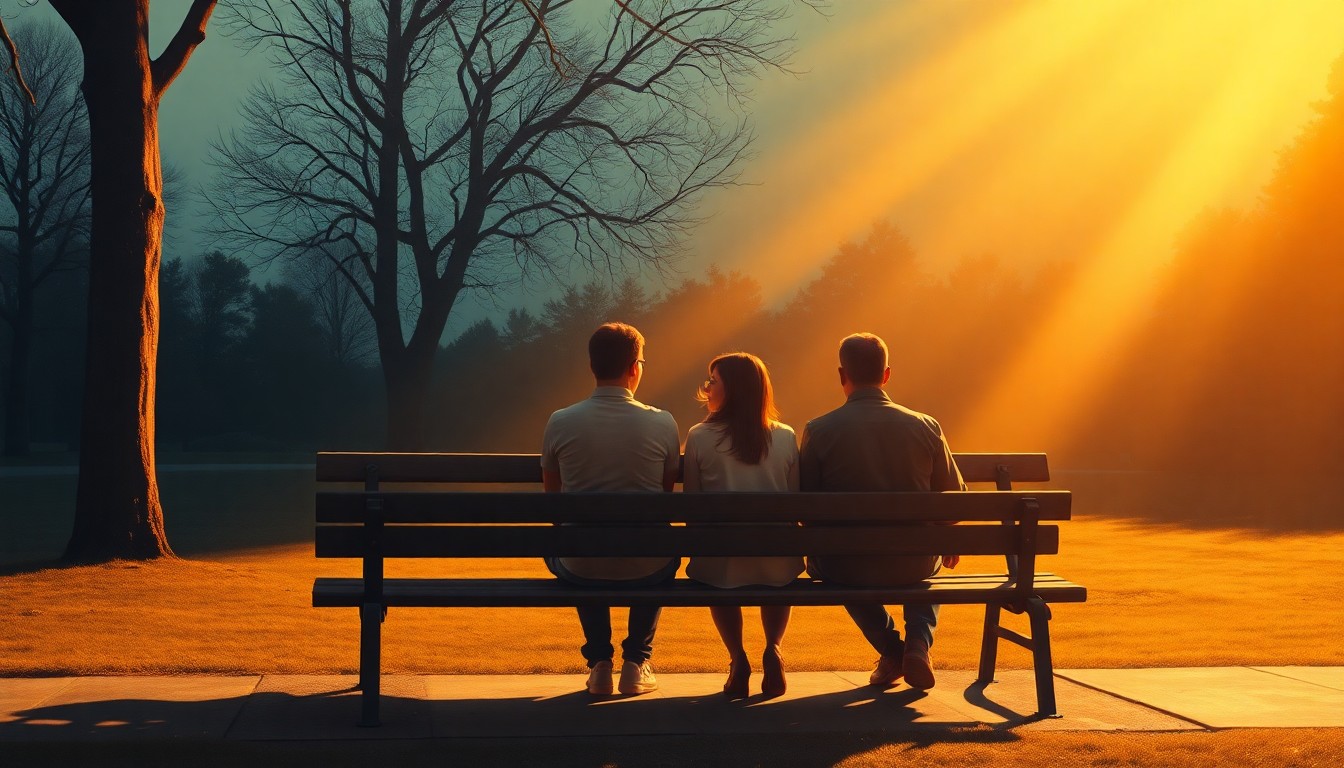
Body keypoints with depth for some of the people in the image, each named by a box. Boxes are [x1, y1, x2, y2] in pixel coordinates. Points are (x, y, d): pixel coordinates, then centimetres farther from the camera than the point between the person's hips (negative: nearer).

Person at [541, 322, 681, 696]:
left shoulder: (560, 423, -7)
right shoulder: (662, 423, -7)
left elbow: (552, 493, 8)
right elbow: (667, 494, 8)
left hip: (580, 567, 0)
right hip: (646, 567, 0)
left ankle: (599, 660, 31)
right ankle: (636, 661, 29)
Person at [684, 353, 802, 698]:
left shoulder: (700, 437, -3)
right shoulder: (786, 438, 3)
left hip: (722, 564, -2)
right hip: (778, 565, 2)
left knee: (714, 575, 34)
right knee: (781, 575, 36)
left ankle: (737, 658, 14)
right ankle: (773, 650, 14)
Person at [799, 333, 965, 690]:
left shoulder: (818, 431, -11)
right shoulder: (926, 427, -5)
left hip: (847, 567, -1)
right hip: (913, 566, 1)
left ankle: (891, 649, 25)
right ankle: (918, 641, 13)